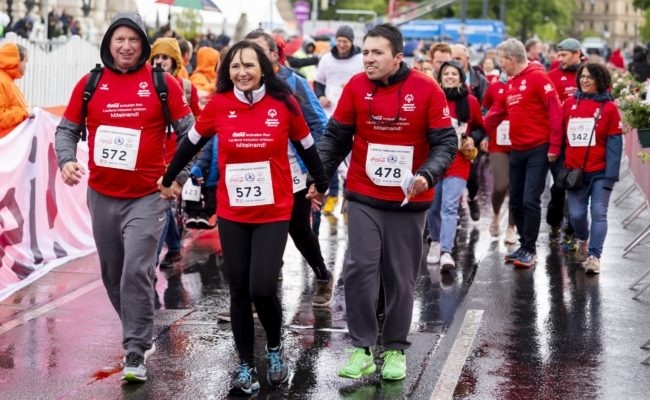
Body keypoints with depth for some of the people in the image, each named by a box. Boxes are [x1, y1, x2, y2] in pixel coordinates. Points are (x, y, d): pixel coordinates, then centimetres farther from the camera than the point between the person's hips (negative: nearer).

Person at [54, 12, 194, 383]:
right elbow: (67, 129, 8)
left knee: (136, 271, -13)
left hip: (147, 196, -3)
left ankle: (136, 352, -4)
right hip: (102, 196, 4)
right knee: (113, 274, 13)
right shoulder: (89, 84, 2)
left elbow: (189, 130, 0)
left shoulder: (163, 83, -3)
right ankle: (140, 333, 34)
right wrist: (67, 159, -11)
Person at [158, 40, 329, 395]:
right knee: (239, 291, 7)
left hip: (274, 213, -2)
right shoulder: (218, 104, -4)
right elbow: (192, 143, 11)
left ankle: (275, 347, 19)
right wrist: (168, 179, 20)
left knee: (262, 288, -11)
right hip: (231, 213, 2)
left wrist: (321, 184, 20)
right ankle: (246, 366, 22)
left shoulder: (283, 103, -7)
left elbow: (306, 146, 8)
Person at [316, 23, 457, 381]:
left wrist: (428, 175, -24)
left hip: (408, 200, -1)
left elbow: (446, 141, -8)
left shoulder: (426, 89, -11)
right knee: (359, 268, -7)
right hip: (363, 197, 1)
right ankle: (362, 348, 6)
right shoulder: (356, 86, -4)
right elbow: (336, 136, 4)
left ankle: (395, 349, 22)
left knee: (401, 277, 8)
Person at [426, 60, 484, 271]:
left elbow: (480, 127, 15)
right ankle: (436, 242, 34)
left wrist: (473, 140, -2)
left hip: (458, 162, -1)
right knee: (434, 206, 10)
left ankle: (446, 252, -17)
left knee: (449, 207, -12)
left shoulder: (470, 102, 2)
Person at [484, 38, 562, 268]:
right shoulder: (510, 84, 13)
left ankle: (530, 251, 0)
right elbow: (495, 114, 19)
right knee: (516, 202, 10)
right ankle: (524, 246, 21)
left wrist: (554, 146, -18)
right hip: (516, 151, 8)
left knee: (530, 200, -9)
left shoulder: (537, 76, -12)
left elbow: (555, 110, -16)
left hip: (538, 150, -8)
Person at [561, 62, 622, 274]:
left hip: (600, 172, -3)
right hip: (574, 171, 3)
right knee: (576, 214, 5)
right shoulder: (569, 104, 7)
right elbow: (561, 136, 11)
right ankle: (583, 240, 34)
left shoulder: (609, 108, -2)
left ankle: (594, 256, -4)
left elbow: (615, 143, -5)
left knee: (598, 213, -6)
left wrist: (611, 175, -12)